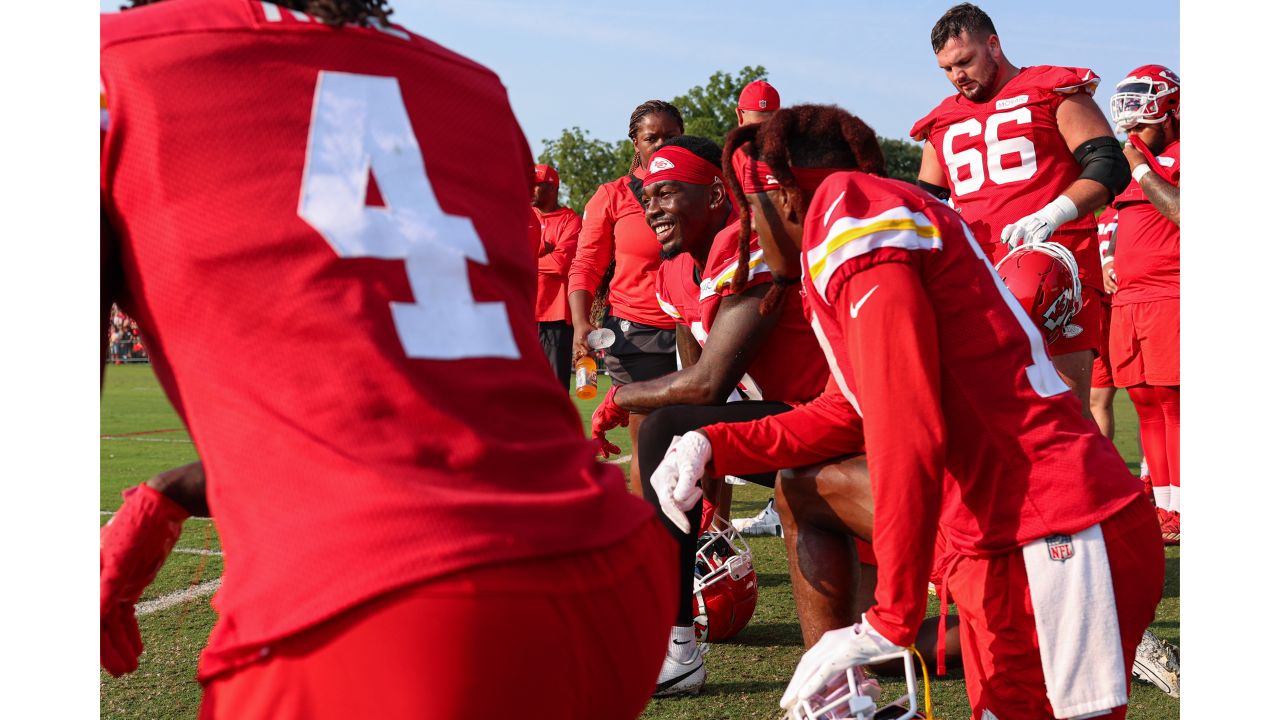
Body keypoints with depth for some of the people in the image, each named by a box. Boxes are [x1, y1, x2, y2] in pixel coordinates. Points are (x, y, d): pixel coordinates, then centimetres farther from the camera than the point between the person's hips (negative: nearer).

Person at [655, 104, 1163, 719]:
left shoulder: (852, 217, -12)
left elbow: (908, 435, -19)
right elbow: (848, 412, 24)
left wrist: (889, 620, -15)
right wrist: (711, 445, 17)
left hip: (1057, 542, -9)